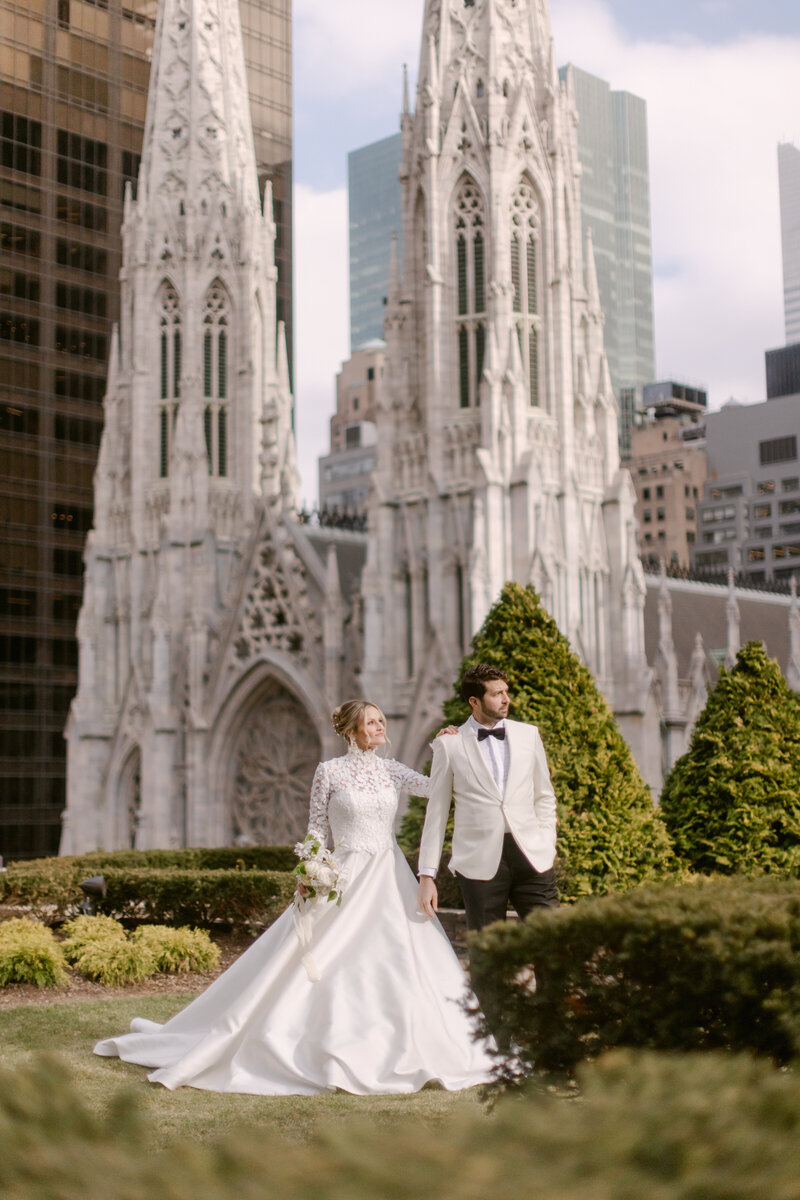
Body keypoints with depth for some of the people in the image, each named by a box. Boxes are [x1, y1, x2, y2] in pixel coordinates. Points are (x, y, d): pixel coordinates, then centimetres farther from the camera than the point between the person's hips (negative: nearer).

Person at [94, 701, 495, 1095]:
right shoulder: (329, 771, -2)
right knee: (325, 964, -5)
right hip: (347, 880, -4)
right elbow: (317, 830, -1)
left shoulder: (390, 770, 9)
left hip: (391, 880, 5)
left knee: (401, 962, 2)